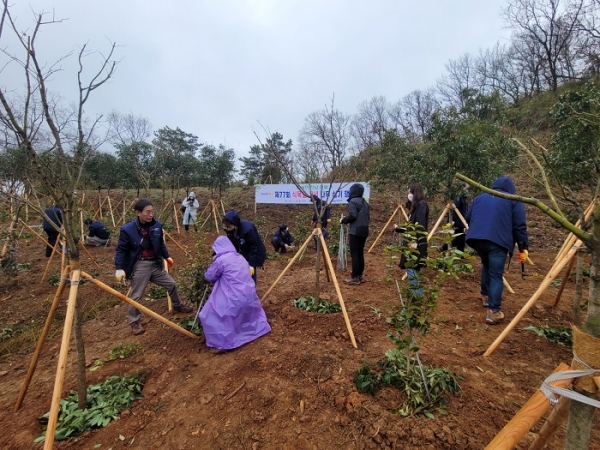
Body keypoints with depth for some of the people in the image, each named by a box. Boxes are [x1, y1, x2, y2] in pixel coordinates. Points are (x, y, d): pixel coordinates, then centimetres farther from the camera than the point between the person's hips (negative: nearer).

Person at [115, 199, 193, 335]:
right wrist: (119, 268, -18)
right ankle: (134, 322, 26)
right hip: (139, 266, -5)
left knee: (171, 284, 14)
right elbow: (121, 250, -9)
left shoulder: (157, 225, -1)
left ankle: (178, 306, 38)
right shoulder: (128, 229, -15)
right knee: (136, 296, 4)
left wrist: (167, 256, 14)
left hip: (156, 264, 5)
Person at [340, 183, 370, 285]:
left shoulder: (353, 201, -8)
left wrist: (343, 220, -3)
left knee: (354, 254, -5)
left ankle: (355, 277, -4)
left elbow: (352, 216, -18)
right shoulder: (365, 202, 17)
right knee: (360, 253, 12)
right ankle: (360, 276, 16)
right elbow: (368, 216, 17)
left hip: (355, 231, -8)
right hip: (364, 231, 8)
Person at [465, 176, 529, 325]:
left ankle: (485, 295, 35)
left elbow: (468, 218, 23)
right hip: (498, 241, -4)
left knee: (486, 266, 28)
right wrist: (523, 247, 6)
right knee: (496, 275, -1)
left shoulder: (480, 197, 23)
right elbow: (519, 226, 3)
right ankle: (493, 311, -6)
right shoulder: (514, 200, 12)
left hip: (476, 238, 4)